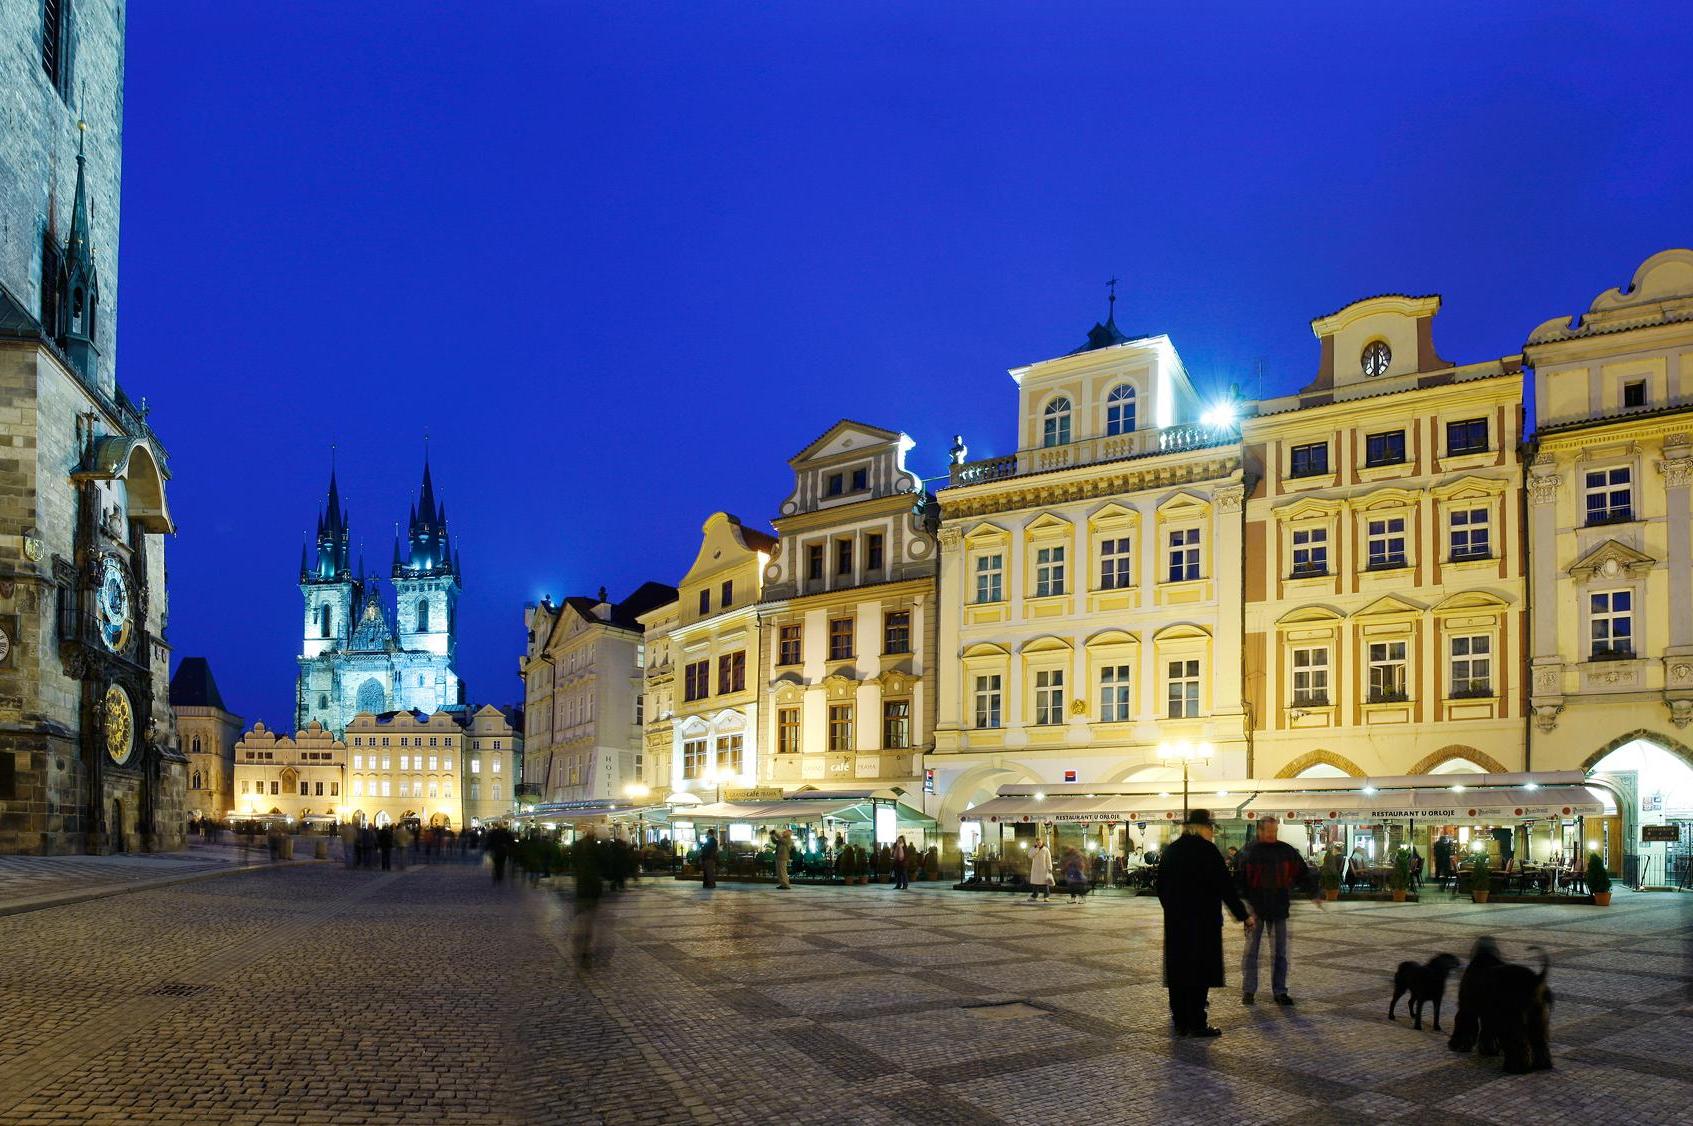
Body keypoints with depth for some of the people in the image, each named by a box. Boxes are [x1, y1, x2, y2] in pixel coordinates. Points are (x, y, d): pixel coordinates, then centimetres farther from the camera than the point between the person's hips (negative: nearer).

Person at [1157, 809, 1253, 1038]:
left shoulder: (1170, 850, 9)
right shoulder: (1207, 850, -11)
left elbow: (1161, 887, 14)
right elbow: (1225, 886, -11)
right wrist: (1243, 915, -3)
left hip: (1175, 921, 6)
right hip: (1203, 920, -6)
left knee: (1178, 969, 10)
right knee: (1200, 969, 0)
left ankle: (1180, 1022, 15)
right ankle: (1197, 1023, 1)